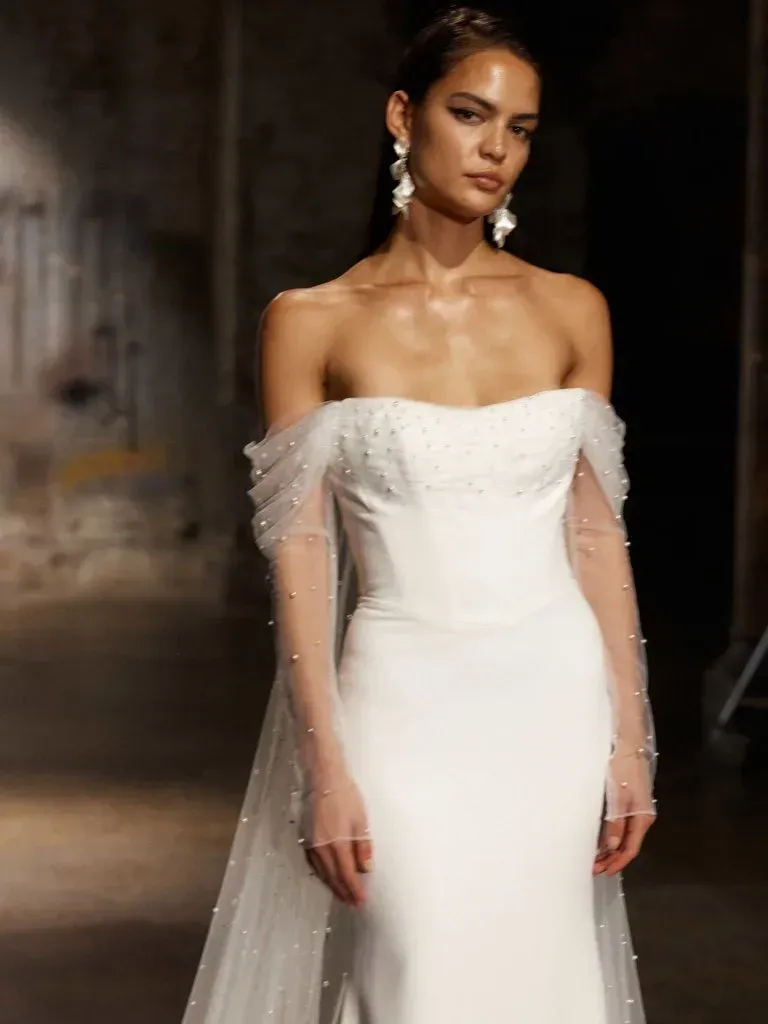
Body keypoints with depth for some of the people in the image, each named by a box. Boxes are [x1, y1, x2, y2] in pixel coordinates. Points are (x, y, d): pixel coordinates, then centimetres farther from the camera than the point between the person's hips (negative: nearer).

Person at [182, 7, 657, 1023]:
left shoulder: (570, 310, 5)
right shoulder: (311, 322, -3)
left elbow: (597, 534, 7)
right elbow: (302, 556, -5)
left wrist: (630, 740, 4)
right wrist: (325, 769, -11)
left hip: (553, 701, 3)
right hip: (404, 705, -3)